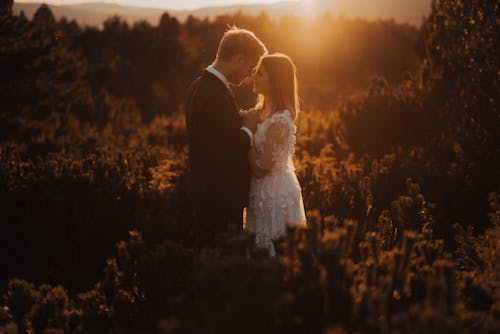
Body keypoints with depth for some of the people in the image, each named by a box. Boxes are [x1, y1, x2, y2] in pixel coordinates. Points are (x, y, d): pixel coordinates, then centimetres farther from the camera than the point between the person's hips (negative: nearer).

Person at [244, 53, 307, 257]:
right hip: (263, 191, 9)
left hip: (275, 193, -9)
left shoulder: (279, 122, -24)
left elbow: (260, 170, -23)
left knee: (273, 251, 5)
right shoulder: (261, 110, 3)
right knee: (260, 248, 19)